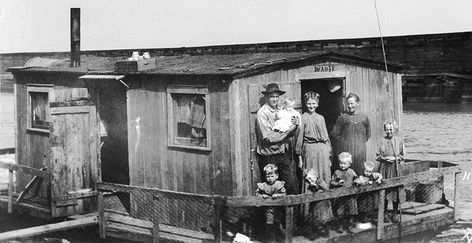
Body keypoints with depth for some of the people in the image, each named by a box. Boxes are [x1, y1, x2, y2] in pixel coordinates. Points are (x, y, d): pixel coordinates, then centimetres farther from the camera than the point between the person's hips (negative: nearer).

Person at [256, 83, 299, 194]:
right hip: (269, 157, -5)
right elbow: (269, 138, -18)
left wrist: (295, 125, -10)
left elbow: (290, 134, 10)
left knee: (292, 185, 0)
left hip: (284, 154, 5)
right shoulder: (262, 113, -10)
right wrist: (288, 129, -17)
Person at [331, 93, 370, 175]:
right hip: (346, 150, -2)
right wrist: (343, 142, 3)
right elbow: (335, 133, 3)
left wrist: (361, 142, 10)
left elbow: (368, 134, 19)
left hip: (360, 151, 2)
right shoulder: (343, 117, -1)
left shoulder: (364, 118, 7)